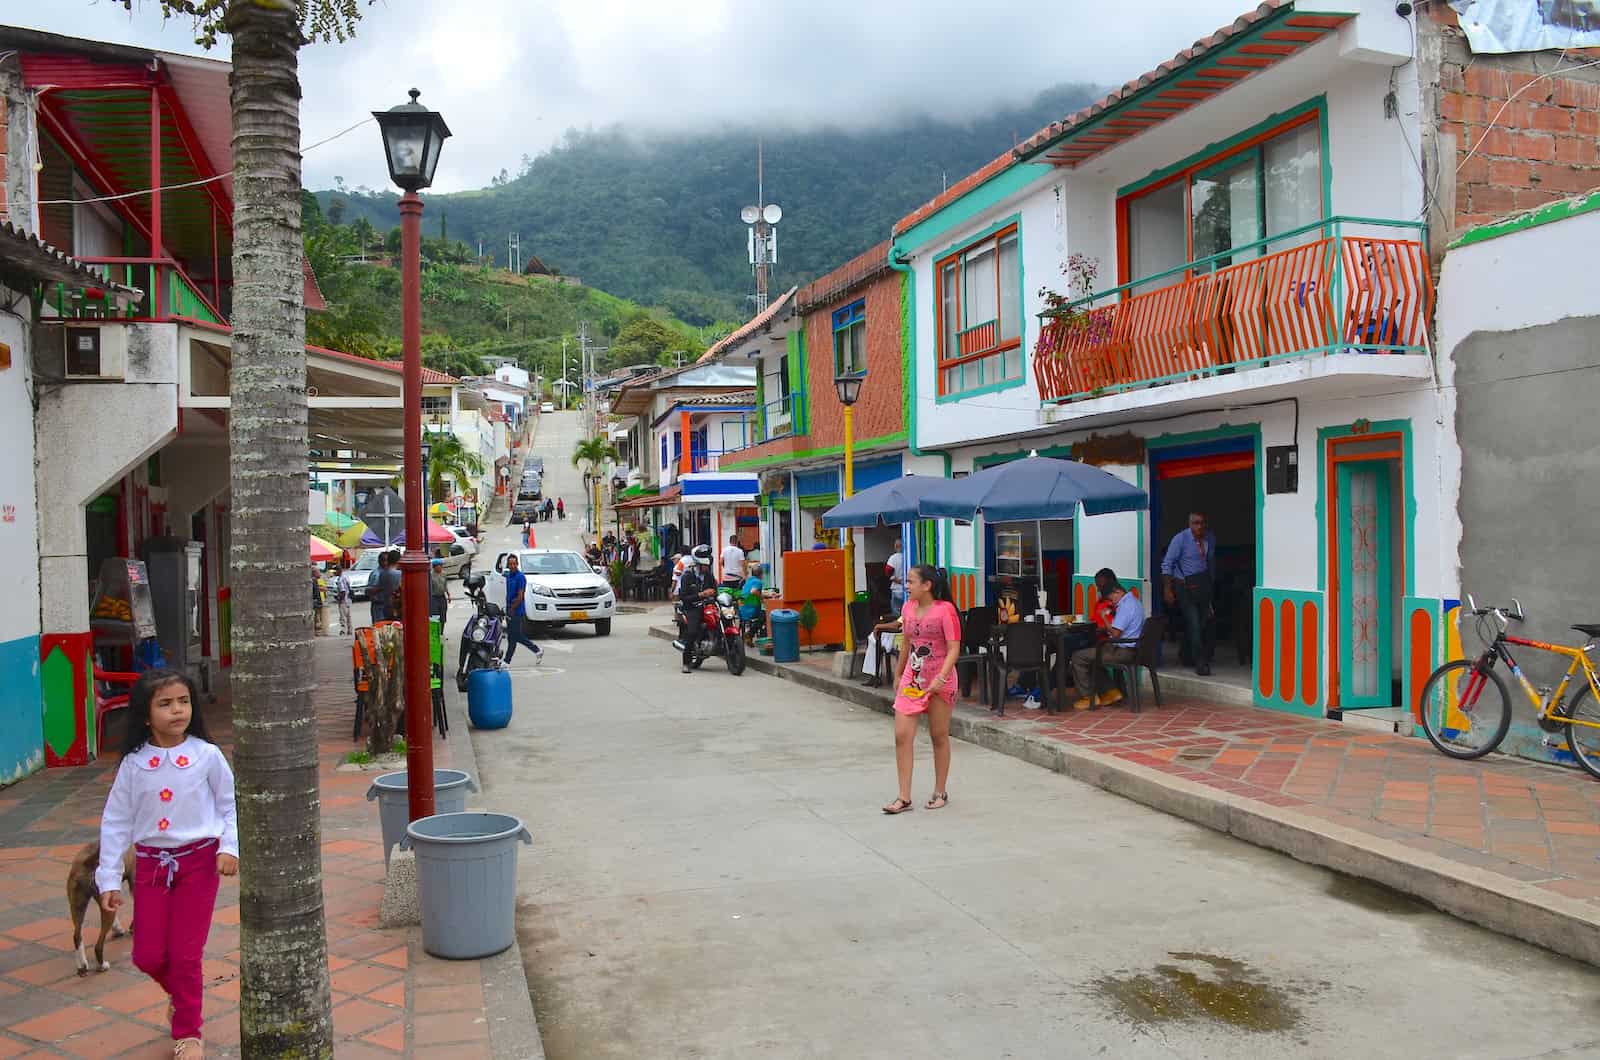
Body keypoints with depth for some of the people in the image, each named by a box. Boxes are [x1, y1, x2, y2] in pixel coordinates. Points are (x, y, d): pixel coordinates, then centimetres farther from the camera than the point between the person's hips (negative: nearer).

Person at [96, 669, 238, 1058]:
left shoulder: (207, 756, -8)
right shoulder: (134, 764, -4)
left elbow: (231, 805, 1)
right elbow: (115, 822, 2)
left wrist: (230, 847, -11)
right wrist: (110, 880, 1)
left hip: (199, 861, -2)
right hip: (151, 863, 2)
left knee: (186, 954, 1)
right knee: (148, 956, 5)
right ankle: (182, 996, 38)